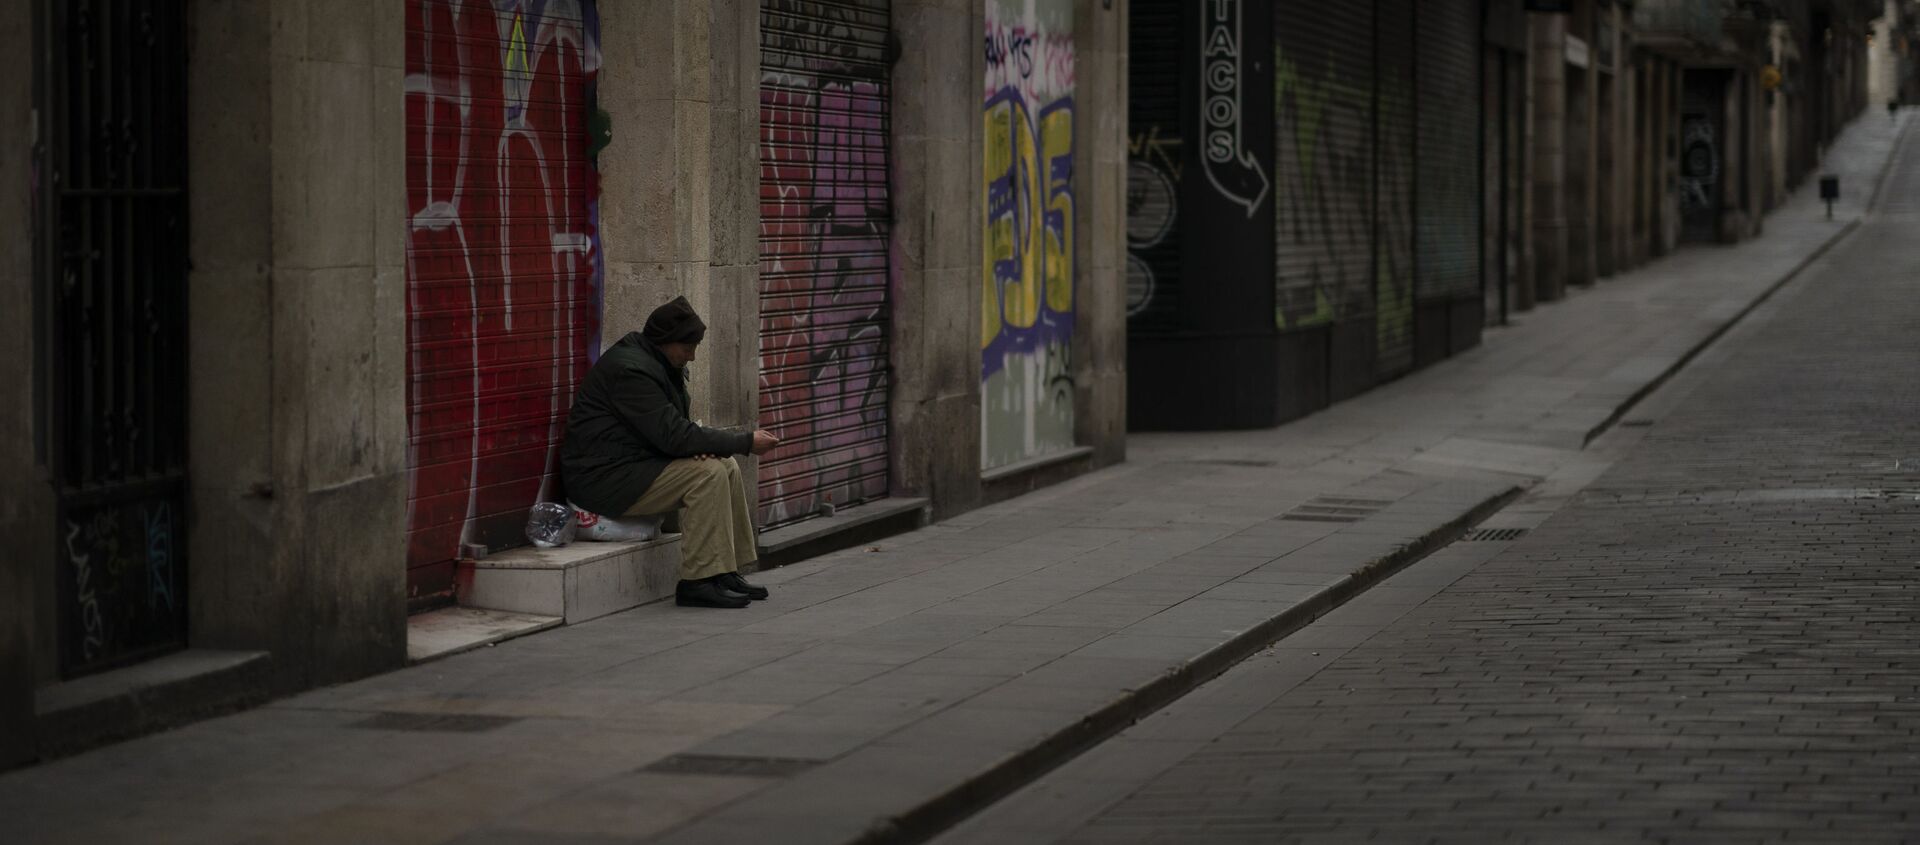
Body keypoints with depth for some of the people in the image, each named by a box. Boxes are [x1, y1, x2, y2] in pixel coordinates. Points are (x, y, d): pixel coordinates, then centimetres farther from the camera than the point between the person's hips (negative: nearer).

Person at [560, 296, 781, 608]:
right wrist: (746, 442, -21)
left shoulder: (655, 362, 12)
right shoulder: (630, 370, -22)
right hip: (603, 478, -11)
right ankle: (698, 582, -21)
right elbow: (672, 435, -25)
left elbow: (672, 429, 18)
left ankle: (726, 572, 4)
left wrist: (696, 447, -8)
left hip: (636, 462, 11)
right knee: (708, 474, -22)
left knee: (727, 466, 3)